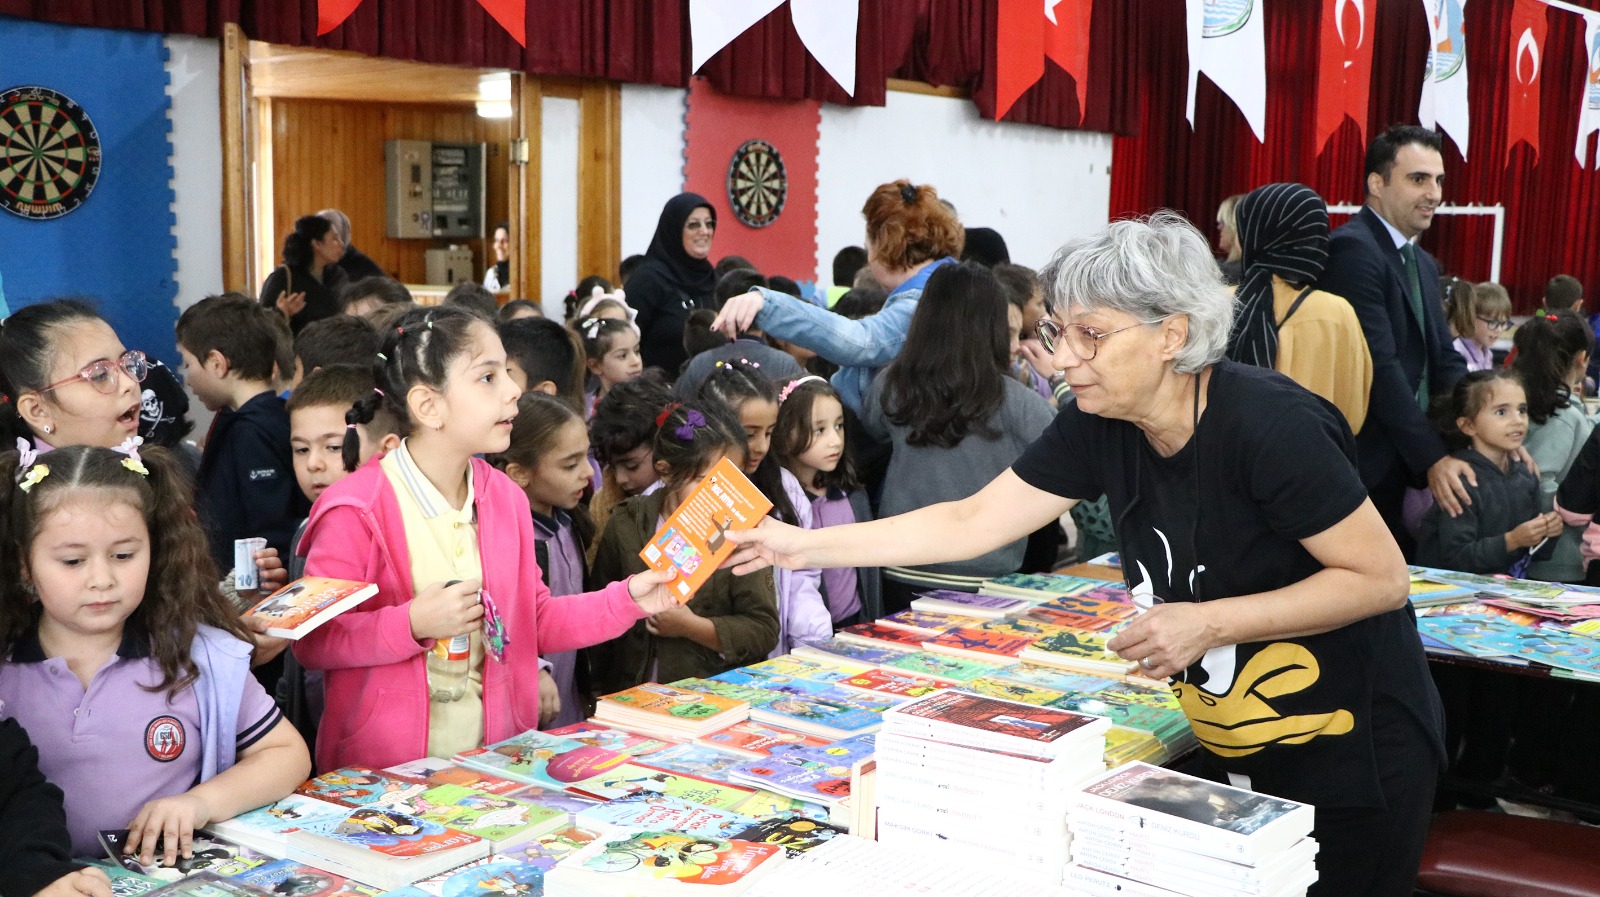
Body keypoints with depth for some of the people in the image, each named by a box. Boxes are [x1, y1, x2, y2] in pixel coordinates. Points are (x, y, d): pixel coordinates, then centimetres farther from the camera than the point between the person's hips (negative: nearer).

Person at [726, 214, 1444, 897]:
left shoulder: (1269, 424, -26)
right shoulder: (1099, 426, -7)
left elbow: (1382, 579, -21)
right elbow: (973, 523, -4)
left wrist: (1209, 623, -27)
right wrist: (802, 545, -7)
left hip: (1356, 762, -6)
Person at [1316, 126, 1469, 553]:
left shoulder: (1424, 265, 17)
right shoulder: (1352, 249, -14)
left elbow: (1444, 361, 13)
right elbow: (1379, 365, -20)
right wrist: (1433, 457, -19)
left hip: (1407, 466, 9)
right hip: (1364, 467, -9)